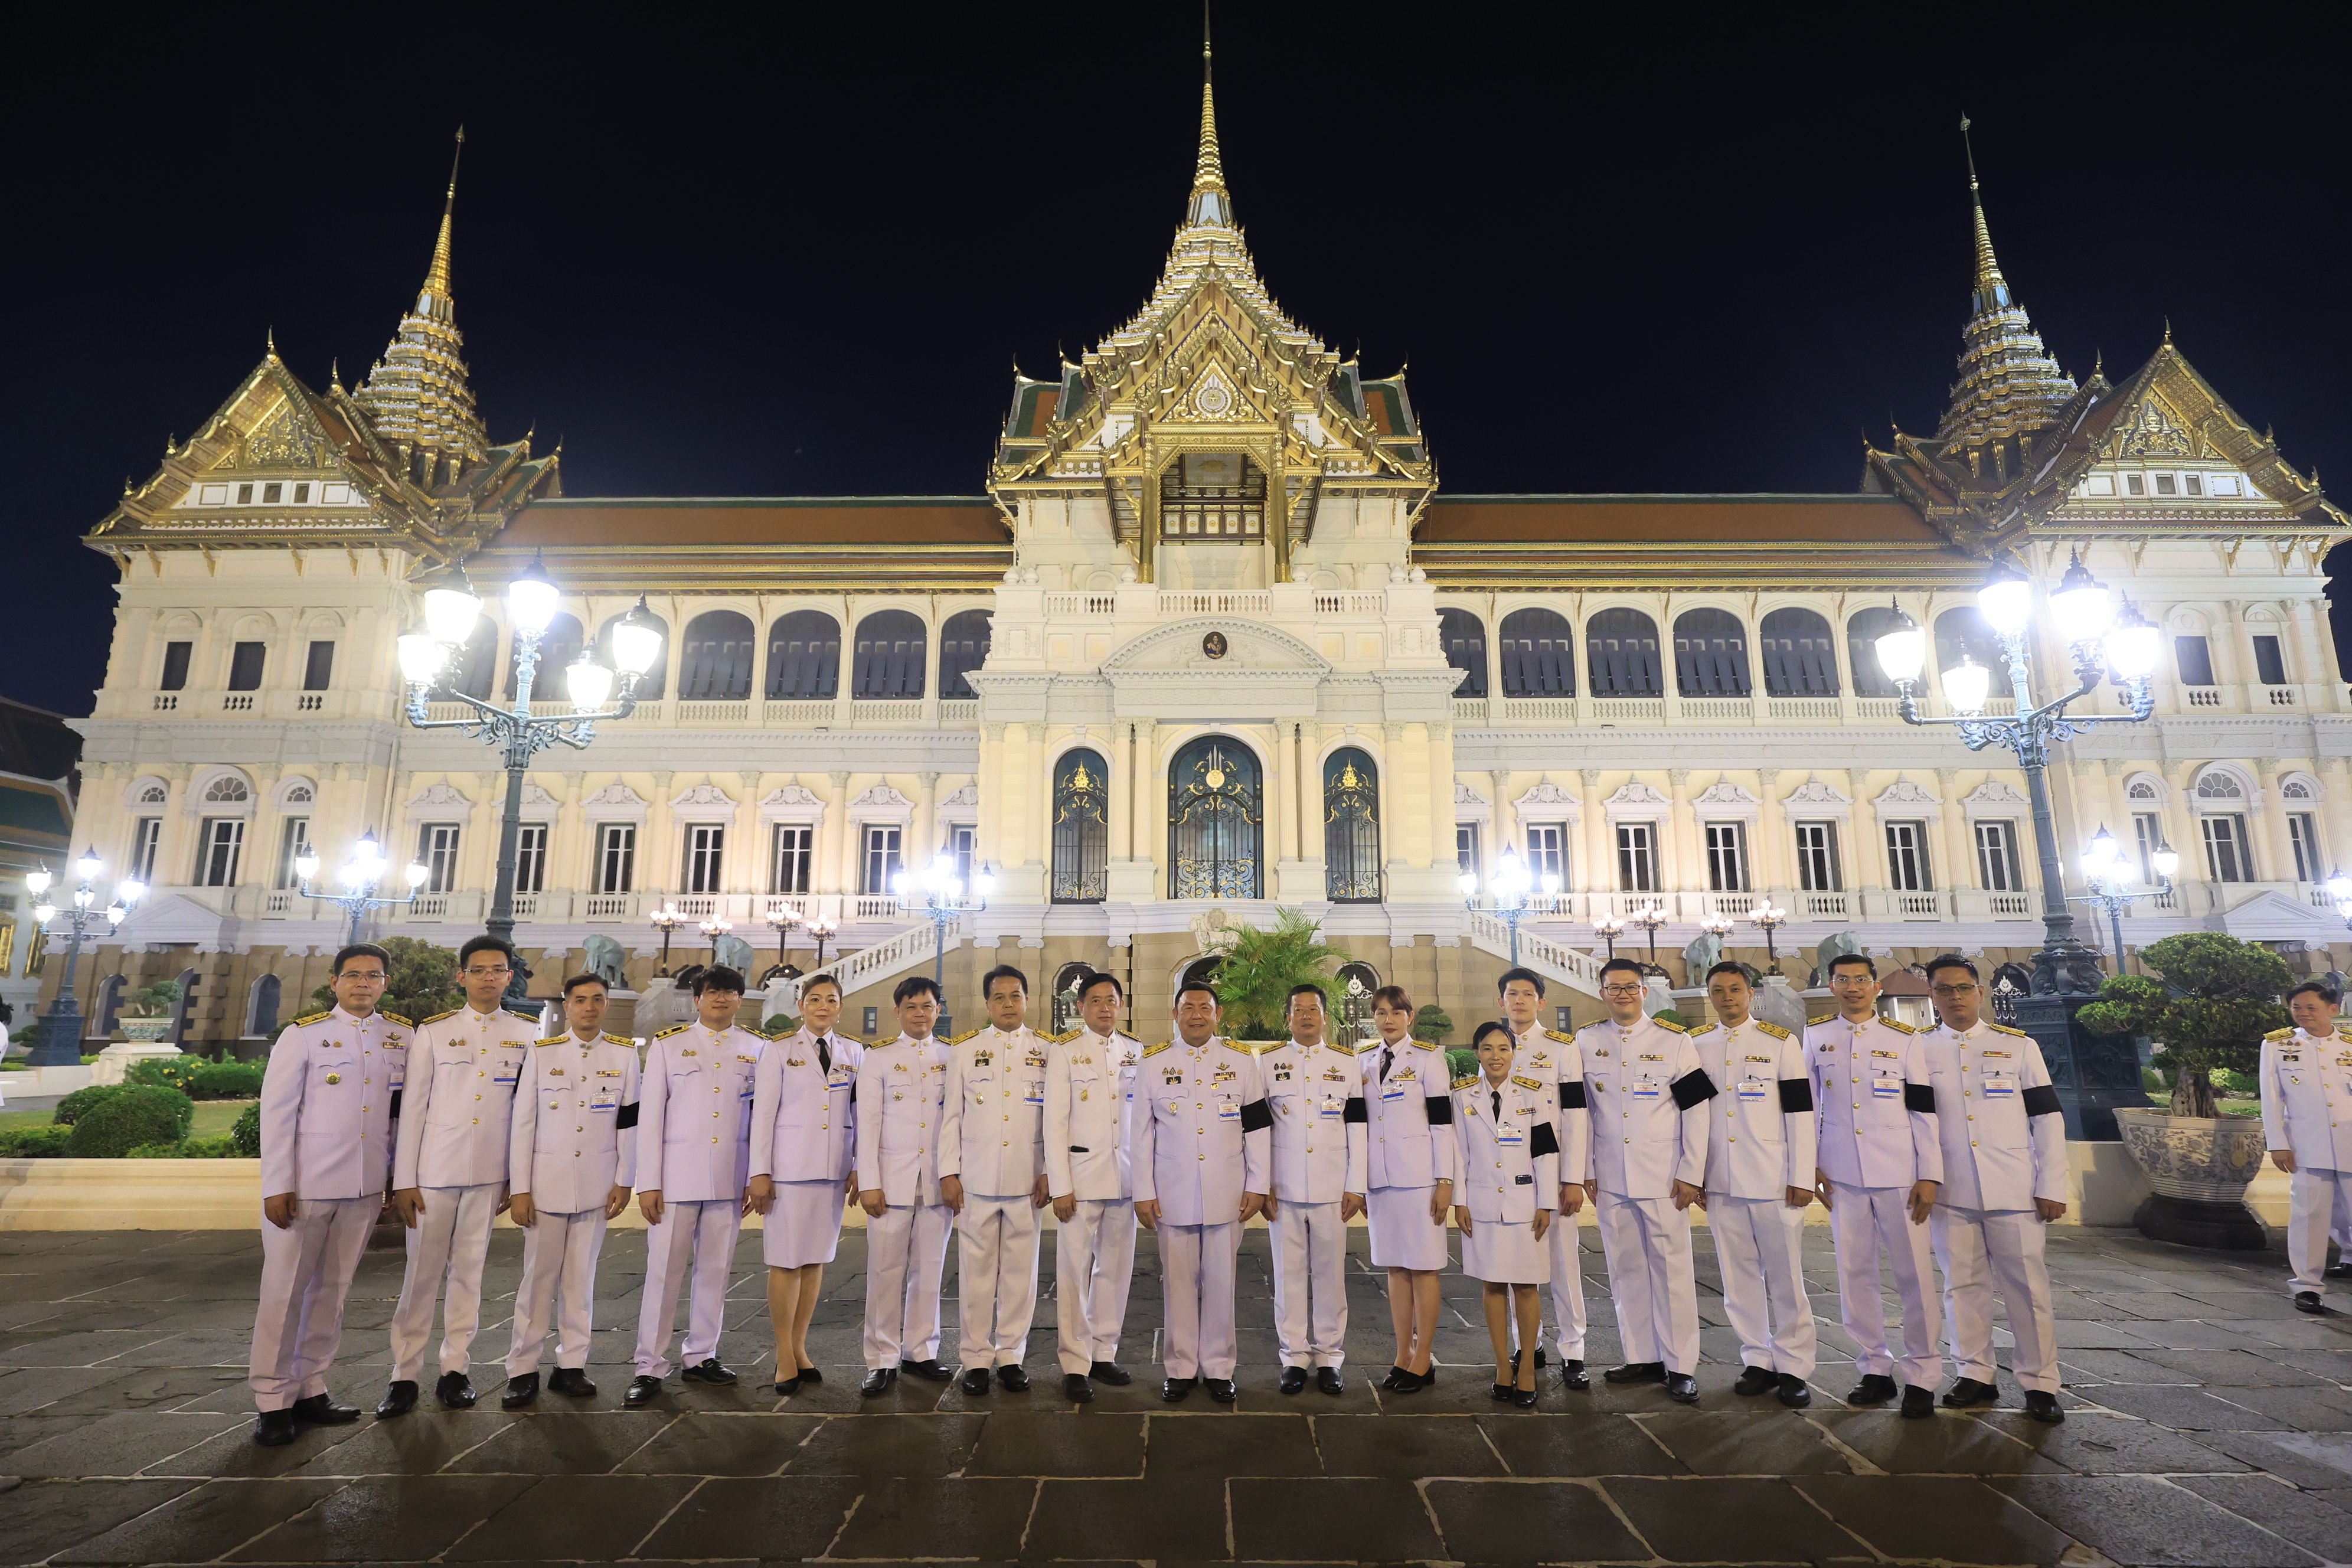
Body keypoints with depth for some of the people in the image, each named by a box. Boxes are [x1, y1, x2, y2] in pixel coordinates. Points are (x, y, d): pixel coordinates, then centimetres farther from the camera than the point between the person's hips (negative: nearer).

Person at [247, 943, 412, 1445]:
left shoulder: (403, 1036, 6)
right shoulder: (303, 1035, -5)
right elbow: (276, 1113, -5)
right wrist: (277, 1187, -9)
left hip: (366, 1187, 4)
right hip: (305, 1185, -3)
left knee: (333, 1289, 12)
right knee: (285, 1291, 4)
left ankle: (310, 1389, 23)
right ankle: (272, 1401, 16)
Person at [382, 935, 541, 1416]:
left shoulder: (527, 1032, 4)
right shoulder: (434, 1030, 2)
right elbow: (414, 1106, 1)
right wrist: (403, 1180, -2)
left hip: (489, 1175, 1)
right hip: (434, 1171, -1)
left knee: (469, 1271, 9)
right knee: (421, 1273, 4)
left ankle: (455, 1370, 19)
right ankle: (405, 1376, 16)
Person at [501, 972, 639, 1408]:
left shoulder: (625, 1053, 3)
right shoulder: (541, 1052, 1)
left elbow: (630, 1121, 4)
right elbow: (522, 1123, 0)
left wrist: (624, 1181, 1)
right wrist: (519, 1188, -3)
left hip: (597, 1186, 1)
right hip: (547, 1183, -1)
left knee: (581, 1278, 8)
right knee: (538, 1278, 2)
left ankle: (572, 1365, 17)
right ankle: (523, 1370, 13)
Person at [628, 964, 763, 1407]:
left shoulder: (757, 1048, 7)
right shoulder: (668, 1045, 3)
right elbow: (650, 1116, 0)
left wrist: (758, 1177, 5)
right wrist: (648, 1183, -5)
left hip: (730, 1178, 2)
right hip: (677, 1174, -2)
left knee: (715, 1269, 9)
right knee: (664, 1270, 0)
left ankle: (700, 1357, 22)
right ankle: (650, 1367, 10)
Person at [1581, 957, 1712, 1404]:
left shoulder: (1673, 1040, -2)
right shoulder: (1586, 1041, 4)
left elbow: (1696, 1110, -2)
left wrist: (1691, 1174, -6)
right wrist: (1584, 1170, 5)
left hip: (1662, 1177, -3)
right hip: (1610, 1177, 3)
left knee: (1672, 1268, 0)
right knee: (1625, 1269, 9)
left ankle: (1681, 1367, 10)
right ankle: (1643, 1358, 20)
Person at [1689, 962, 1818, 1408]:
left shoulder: (1781, 1042, 0)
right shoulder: (1695, 1046, 8)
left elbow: (1800, 1113, -2)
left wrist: (1802, 1179, -6)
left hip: (1773, 1181, -3)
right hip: (1721, 1183, 3)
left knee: (1785, 1277, 3)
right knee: (1739, 1278, 8)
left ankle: (1793, 1368, 14)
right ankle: (1758, 1360, 20)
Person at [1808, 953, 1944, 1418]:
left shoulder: (1904, 1039, 2)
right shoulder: (1815, 1036, 6)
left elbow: (1924, 1110, 1)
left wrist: (1930, 1175, -3)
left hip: (1899, 1174, -1)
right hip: (1842, 1175, 2)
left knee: (1914, 1274, 1)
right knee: (1855, 1274, 7)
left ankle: (1921, 1376, 12)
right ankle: (1874, 1370, 18)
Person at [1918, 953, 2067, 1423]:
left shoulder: (2018, 1045, 5)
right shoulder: (1919, 1050, 6)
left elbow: (2047, 1118, 4)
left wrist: (2053, 1187, -1)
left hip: (2013, 1190, -1)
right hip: (1949, 1192, 1)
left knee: (2027, 1285, 1)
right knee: (1963, 1284, 7)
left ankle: (2039, 1384, 13)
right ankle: (1974, 1375, 18)